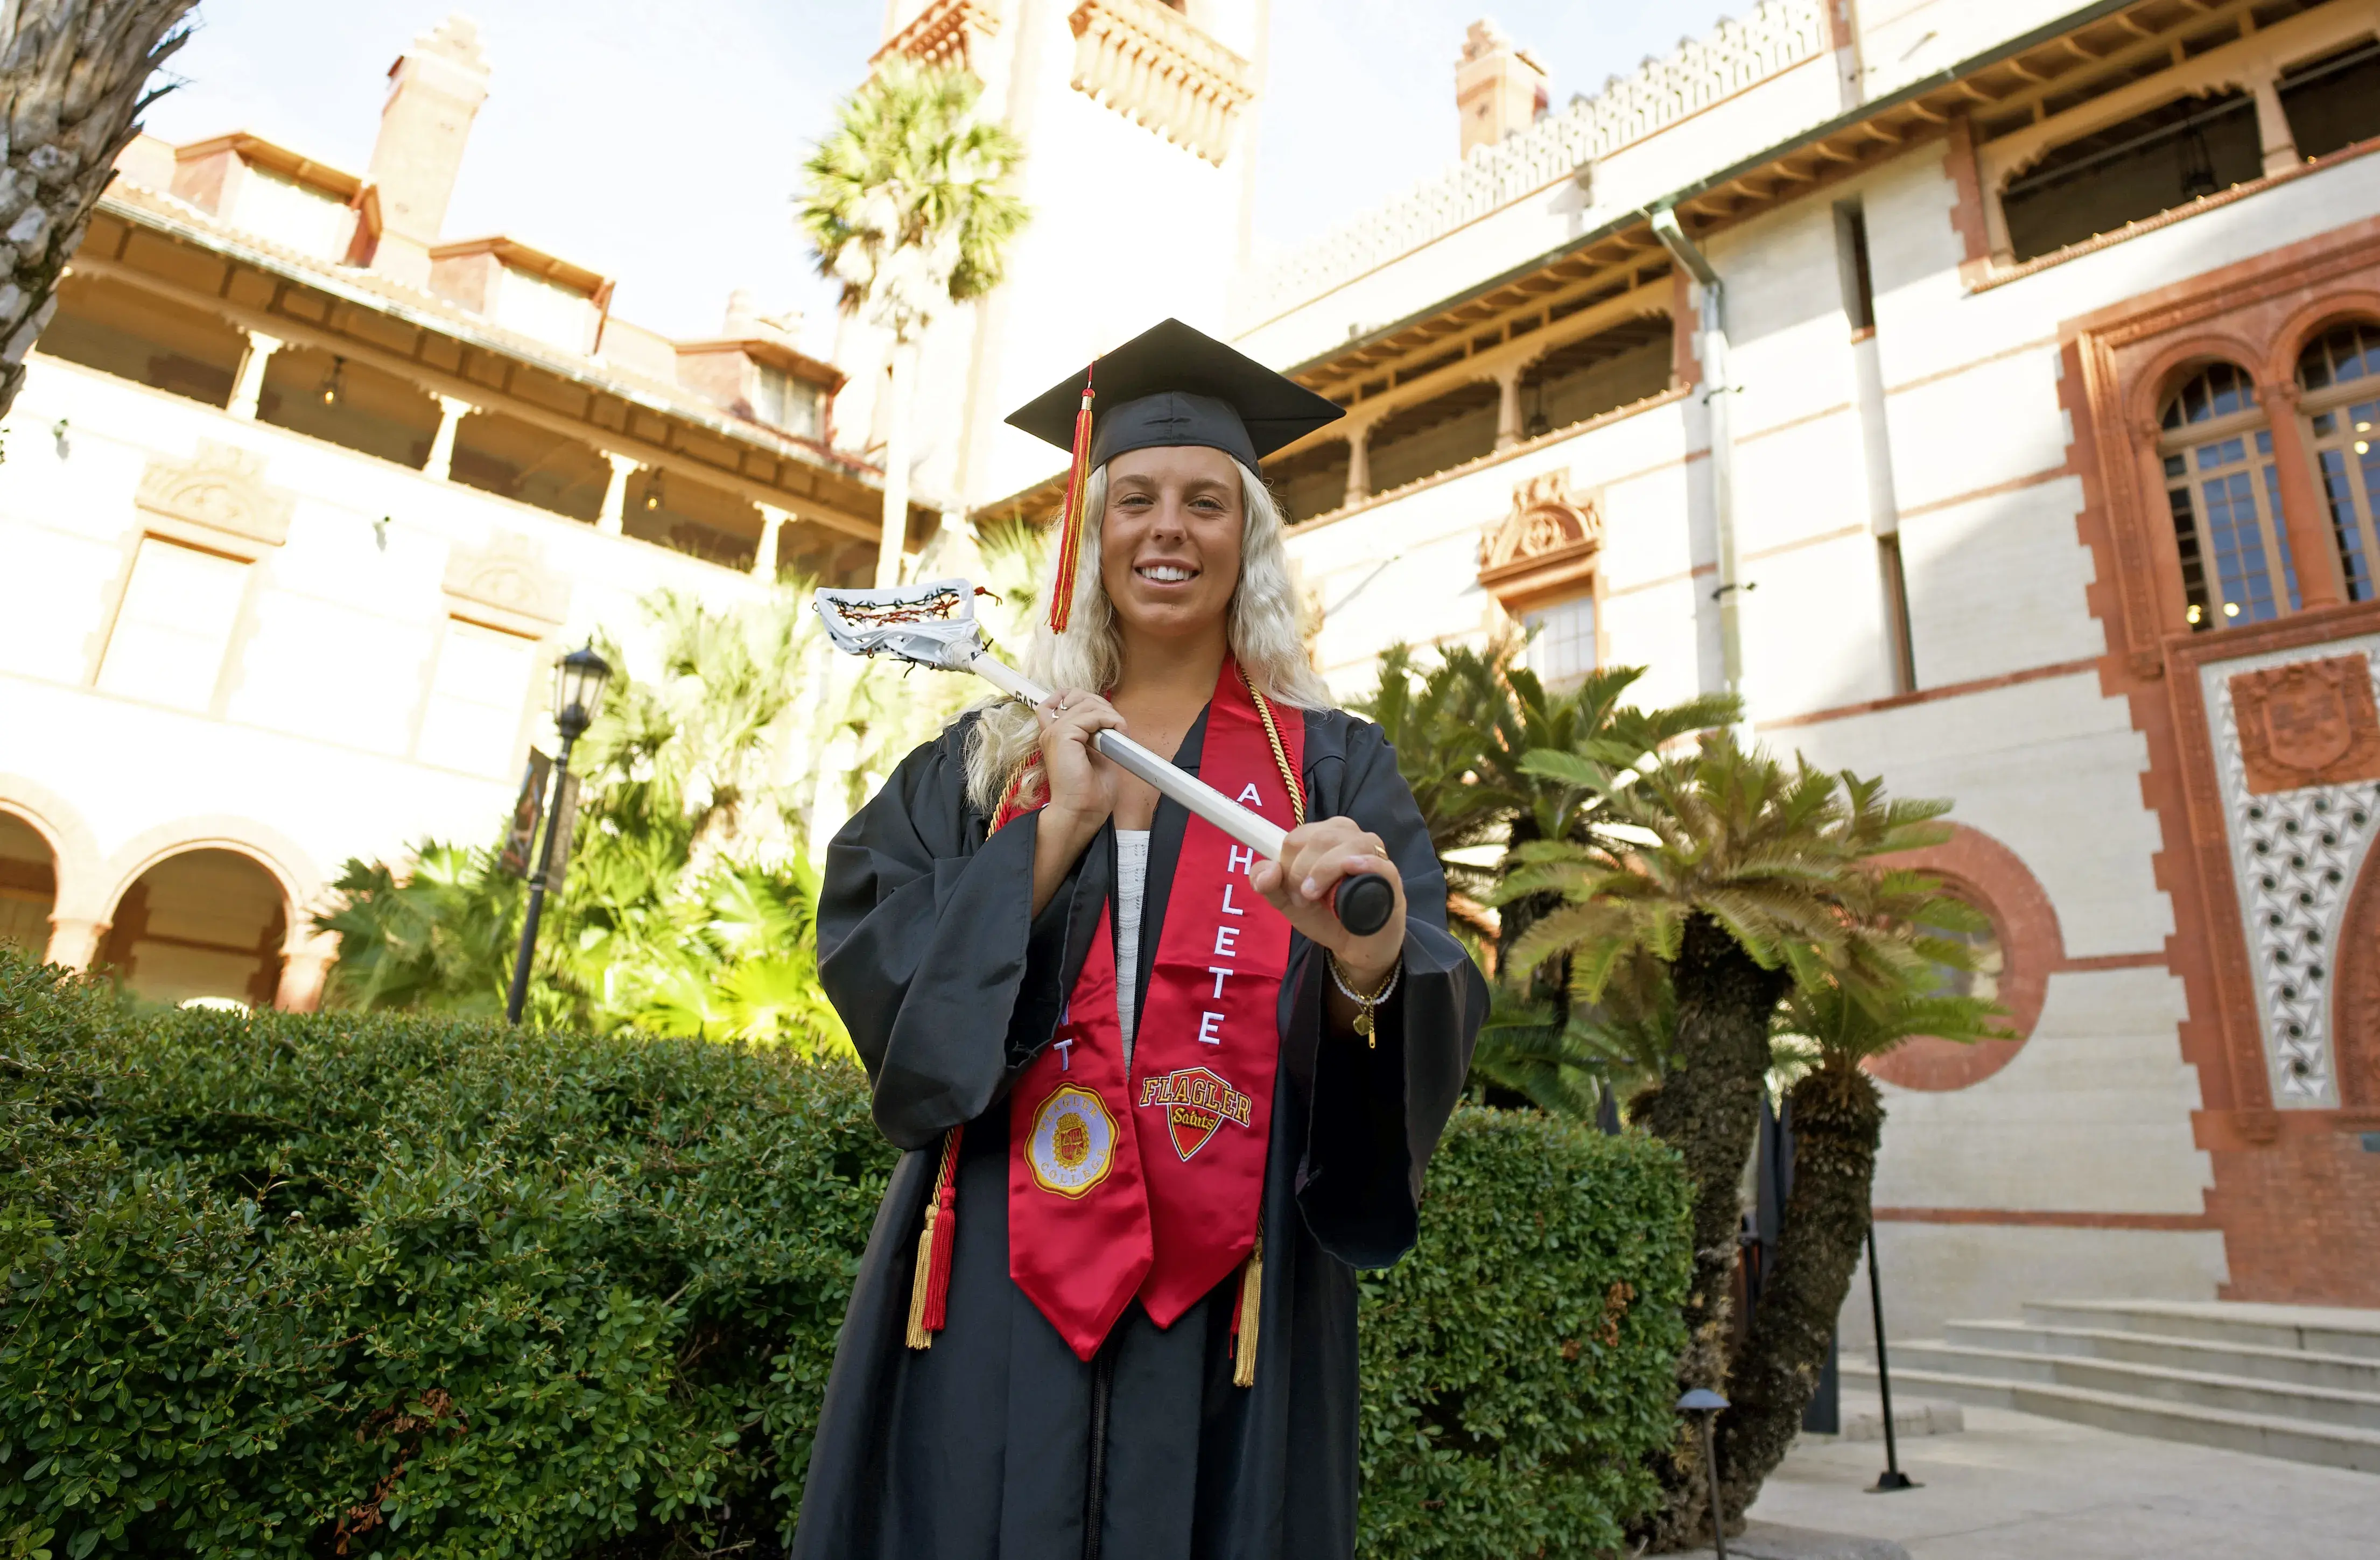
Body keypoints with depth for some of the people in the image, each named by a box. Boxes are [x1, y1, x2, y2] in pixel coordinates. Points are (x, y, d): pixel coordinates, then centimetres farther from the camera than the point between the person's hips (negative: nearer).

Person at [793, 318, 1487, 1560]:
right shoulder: (982, 759, 9)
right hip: (992, 1299, 1)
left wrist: (1371, 970, -30)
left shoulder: (1335, 772, 3)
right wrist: (1057, 829, -13)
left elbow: (1429, 1044, -7)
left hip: (1217, 1313, -1)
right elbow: (874, 978, -2)